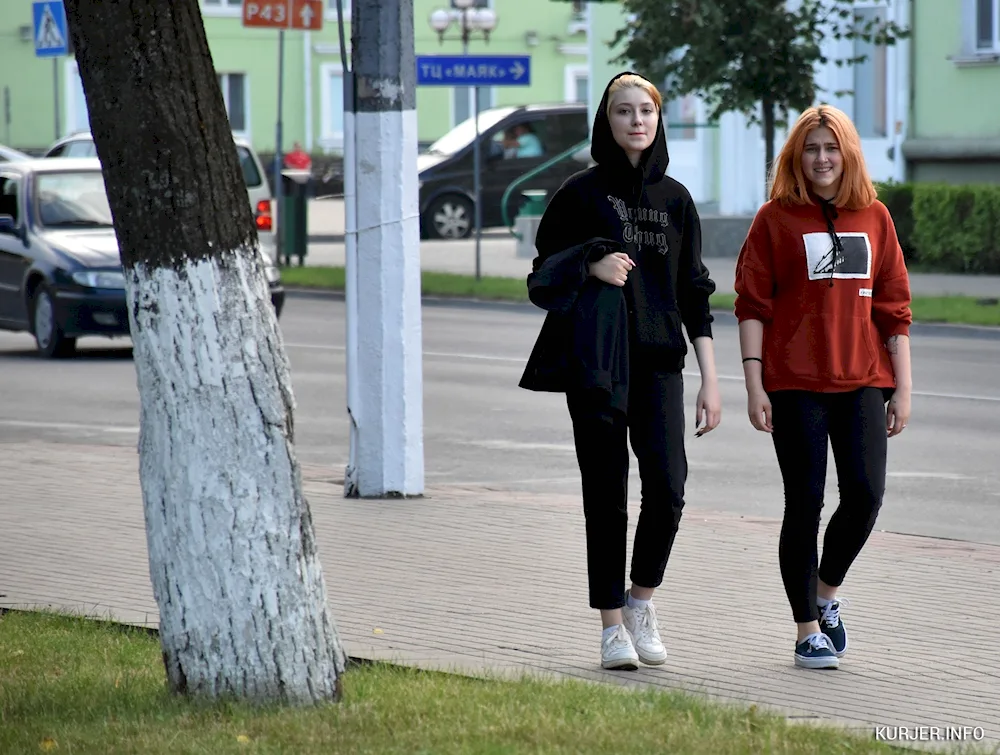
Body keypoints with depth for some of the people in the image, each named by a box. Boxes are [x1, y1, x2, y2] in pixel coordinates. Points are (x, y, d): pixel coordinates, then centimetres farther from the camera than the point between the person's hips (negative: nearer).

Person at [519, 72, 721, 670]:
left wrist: (711, 380, 6)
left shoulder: (675, 199, 11)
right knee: (606, 494, 0)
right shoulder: (583, 192, 3)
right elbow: (545, 273, 7)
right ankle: (612, 626, 9)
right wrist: (592, 266, -13)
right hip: (597, 363, -2)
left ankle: (642, 598, 9)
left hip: (660, 360, 2)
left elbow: (695, 294, 12)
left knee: (668, 486, -14)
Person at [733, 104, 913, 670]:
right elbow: (753, 305, 0)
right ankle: (809, 630, 9)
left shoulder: (874, 218, 10)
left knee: (866, 494, -8)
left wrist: (903, 386, 8)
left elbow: (894, 306, 12)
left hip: (862, 382, 3)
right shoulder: (777, 219, 1)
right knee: (805, 503, -1)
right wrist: (754, 384, -8)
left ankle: (828, 591, 19)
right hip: (795, 384, -3)